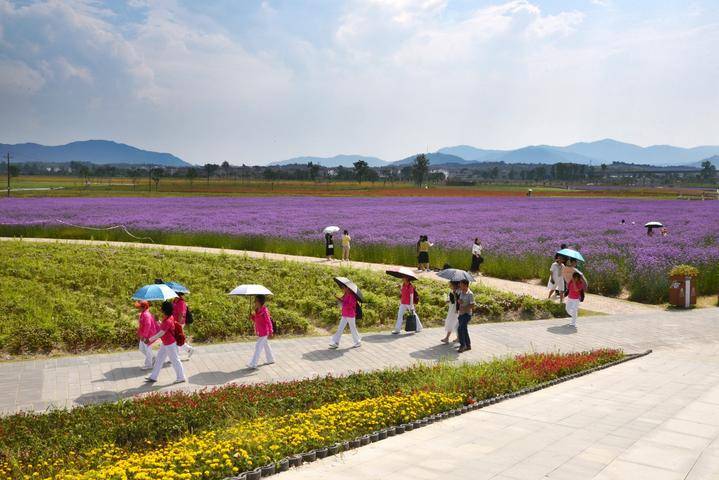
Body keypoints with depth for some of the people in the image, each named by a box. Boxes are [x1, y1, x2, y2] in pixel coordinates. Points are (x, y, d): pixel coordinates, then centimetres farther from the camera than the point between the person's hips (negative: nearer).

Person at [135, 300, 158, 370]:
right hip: (143, 335, 10)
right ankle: (153, 359, 31)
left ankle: (148, 365, 13)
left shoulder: (146, 315, -22)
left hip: (148, 335, -10)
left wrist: (144, 335, -26)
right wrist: (139, 334, 18)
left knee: (147, 349, 1)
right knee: (141, 349, 18)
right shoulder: (142, 314, 10)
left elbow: (147, 326, -27)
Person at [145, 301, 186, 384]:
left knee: (175, 360, 3)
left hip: (170, 344, -10)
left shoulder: (168, 321, -28)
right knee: (159, 359, 15)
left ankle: (181, 377, 17)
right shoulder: (170, 317, 1)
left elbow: (161, 333, -32)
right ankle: (153, 377, 24)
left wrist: (150, 339, -31)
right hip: (165, 343, 10)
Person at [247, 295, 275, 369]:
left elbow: (269, 322, -19)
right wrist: (252, 317, -6)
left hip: (264, 332, -9)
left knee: (258, 347, -8)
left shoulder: (264, 311, -20)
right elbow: (255, 320, 14)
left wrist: (270, 332, -20)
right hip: (260, 332, 9)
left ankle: (253, 364, -6)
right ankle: (270, 360, 35)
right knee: (266, 345, 20)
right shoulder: (257, 310, 5)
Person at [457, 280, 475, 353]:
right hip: (461, 314, 8)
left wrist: (463, 308, -18)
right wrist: (459, 301, -5)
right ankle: (468, 345, 22)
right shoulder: (461, 292, 8)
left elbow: (472, 306, -16)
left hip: (467, 314, -8)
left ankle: (462, 345, -6)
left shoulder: (470, 294, -15)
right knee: (464, 330, 13)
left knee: (460, 329, -16)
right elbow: (459, 300, 18)